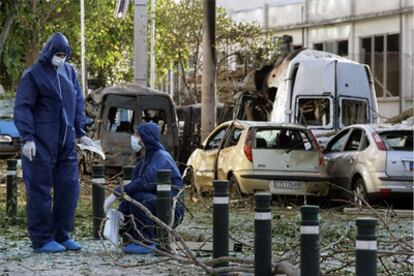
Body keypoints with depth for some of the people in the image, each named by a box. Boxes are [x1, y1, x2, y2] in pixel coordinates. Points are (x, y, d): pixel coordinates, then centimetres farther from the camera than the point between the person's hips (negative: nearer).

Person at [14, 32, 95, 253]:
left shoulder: (69, 71, 12)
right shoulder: (33, 75, -5)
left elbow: (78, 102, 17)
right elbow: (22, 108, -8)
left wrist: (80, 133, 12)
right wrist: (27, 137, -16)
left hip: (66, 142, 6)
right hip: (41, 143, -6)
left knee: (69, 187, 6)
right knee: (40, 189, -2)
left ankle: (62, 235, 16)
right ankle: (41, 239, 4)